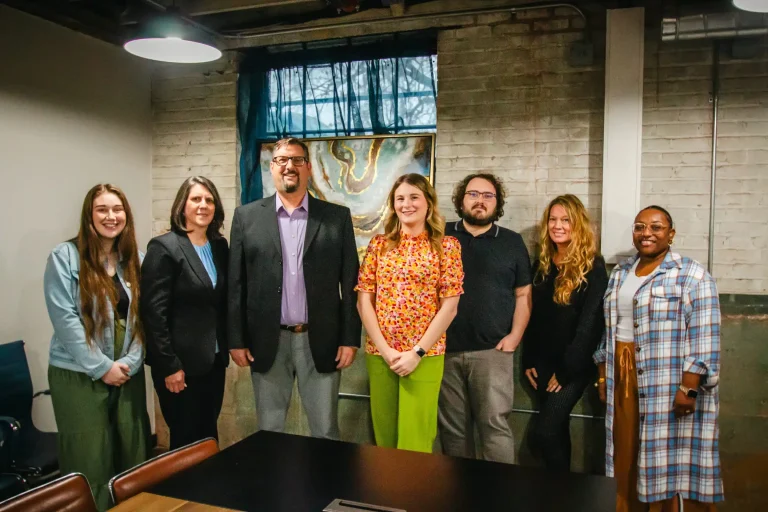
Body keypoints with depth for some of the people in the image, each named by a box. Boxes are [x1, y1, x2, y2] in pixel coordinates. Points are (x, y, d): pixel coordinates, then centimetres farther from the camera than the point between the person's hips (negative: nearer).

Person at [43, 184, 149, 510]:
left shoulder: (136, 261, 8)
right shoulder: (65, 257, -7)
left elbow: (143, 316, 6)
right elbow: (64, 318, -13)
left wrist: (131, 361, -7)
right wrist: (101, 366, -14)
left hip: (129, 374, 4)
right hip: (79, 376, -4)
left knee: (131, 456, 9)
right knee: (89, 461, 2)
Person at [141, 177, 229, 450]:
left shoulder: (219, 246, 7)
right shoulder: (164, 247, -12)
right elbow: (154, 312, -15)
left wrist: (227, 346, 6)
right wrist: (169, 365, -16)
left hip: (214, 359, 6)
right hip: (182, 363, -6)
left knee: (209, 437, 15)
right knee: (187, 440, 5)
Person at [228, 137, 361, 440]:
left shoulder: (337, 217, 2)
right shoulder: (247, 216, 4)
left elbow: (350, 284, 1)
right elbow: (236, 284, 3)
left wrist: (350, 338, -3)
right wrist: (236, 339, 0)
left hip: (321, 341, -1)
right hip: (267, 342, 1)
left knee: (326, 432, 9)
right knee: (269, 432, 14)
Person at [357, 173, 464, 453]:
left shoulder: (446, 245, -1)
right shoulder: (379, 244, 5)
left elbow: (449, 306, -5)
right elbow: (364, 300, 2)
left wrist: (418, 352, -11)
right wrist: (385, 349, -7)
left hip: (425, 355, -2)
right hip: (379, 354, 3)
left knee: (415, 436, 4)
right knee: (384, 432, 13)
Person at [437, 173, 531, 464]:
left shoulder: (512, 242, 8)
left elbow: (523, 294, 9)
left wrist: (515, 336, -4)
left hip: (492, 350, -1)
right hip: (445, 350, 1)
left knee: (495, 423, -6)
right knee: (452, 428, 9)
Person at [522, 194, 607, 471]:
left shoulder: (593, 266, -10)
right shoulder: (542, 263, 7)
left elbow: (591, 322, -15)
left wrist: (567, 369, -15)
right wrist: (528, 360, 5)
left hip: (574, 366, -5)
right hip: (543, 362, 5)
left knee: (542, 433, -10)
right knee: (556, 429, 11)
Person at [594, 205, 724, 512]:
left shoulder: (691, 276, -9)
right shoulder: (620, 274, 11)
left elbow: (704, 340, -13)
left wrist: (688, 388, -18)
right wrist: (603, 376, 13)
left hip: (669, 384, -6)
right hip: (623, 379, 6)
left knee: (666, 459, 3)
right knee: (626, 458, 13)